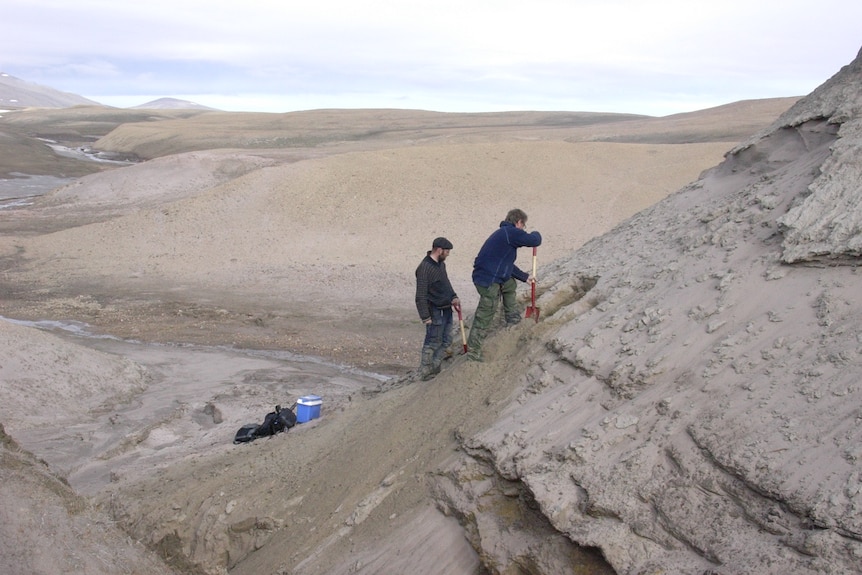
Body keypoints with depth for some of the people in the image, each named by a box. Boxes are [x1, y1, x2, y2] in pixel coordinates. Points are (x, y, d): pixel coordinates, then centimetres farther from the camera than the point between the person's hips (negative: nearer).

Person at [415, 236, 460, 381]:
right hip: (435, 311, -9)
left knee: (446, 341, 13)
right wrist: (425, 316, -20)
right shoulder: (425, 268, -20)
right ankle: (425, 374, 12)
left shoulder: (441, 263, 9)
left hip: (446, 309, 9)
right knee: (433, 343, 0)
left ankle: (434, 369, 24)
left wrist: (453, 297, 7)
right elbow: (421, 296, -20)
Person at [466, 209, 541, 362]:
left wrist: (525, 276, 31)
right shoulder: (511, 232, -14)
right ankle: (473, 352, 2)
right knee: (484, 317, -4)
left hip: (492, 276, 10)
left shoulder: (504, 233, 18)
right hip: (489, 281, -10)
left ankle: (513, 321, 43)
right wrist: (535, 234, 14)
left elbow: (507, 263, 27)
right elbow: (535, 241, -11)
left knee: (511, 285, 33)